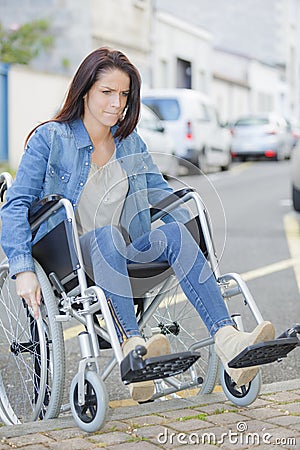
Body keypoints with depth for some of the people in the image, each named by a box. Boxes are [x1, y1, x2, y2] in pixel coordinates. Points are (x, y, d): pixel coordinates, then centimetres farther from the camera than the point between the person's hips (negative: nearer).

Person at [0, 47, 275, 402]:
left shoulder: (132, 143, 16)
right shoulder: (49, 139, 0)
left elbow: (163, 195, 20)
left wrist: (192, 240, 3)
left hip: (124, 254, 4)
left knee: (174, 231, -26)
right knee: (107, 235, -37)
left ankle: (228, 340, -40)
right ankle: (132, 348, -53)